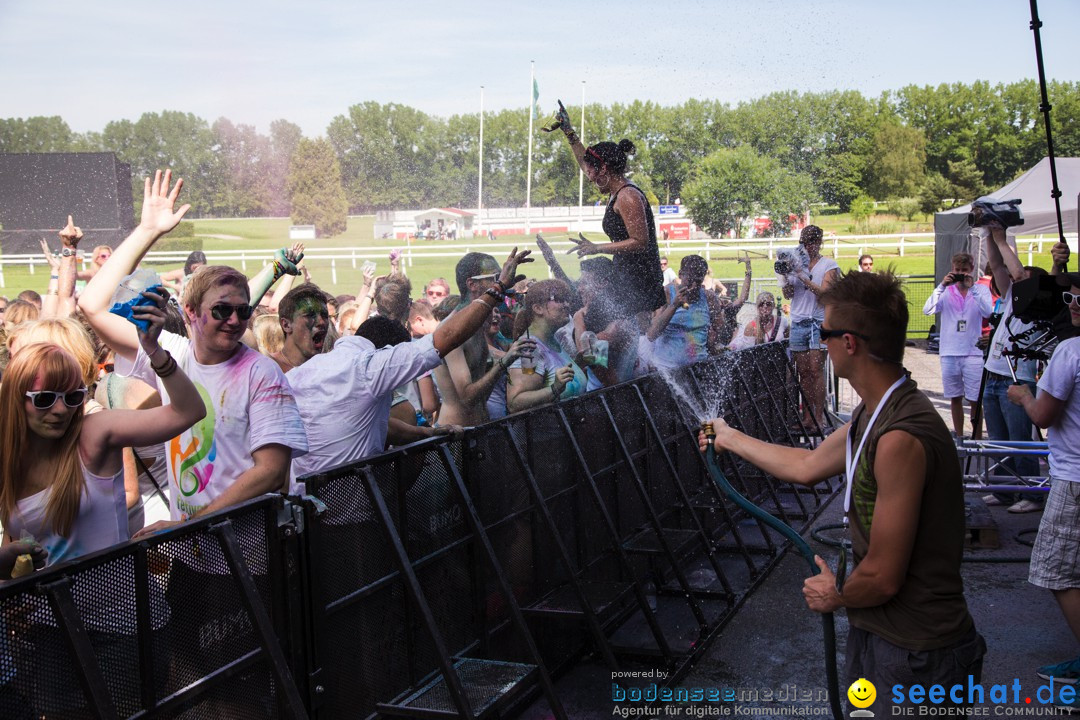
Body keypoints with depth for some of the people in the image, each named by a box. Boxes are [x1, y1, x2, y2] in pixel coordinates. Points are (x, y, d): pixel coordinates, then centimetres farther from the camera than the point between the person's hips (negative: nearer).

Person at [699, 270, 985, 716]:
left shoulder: (901, 437, -29)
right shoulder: (875, 415, 2)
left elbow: (883, 577, -25)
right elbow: (807, 466, 18)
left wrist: (836, 596, -4)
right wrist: (730, 438, 28)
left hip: (915, 655, -9)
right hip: (878, 631, 9)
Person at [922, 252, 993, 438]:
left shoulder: (981, 290, 3)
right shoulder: (946, 291, 5)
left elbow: (987, 312, -15)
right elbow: (927, 310, -9)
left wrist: (972, 287, -18)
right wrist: (942, 286, -17)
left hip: (973, 352, -2)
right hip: (949, 353, 2)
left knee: (975, 399, -2)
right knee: (955, 398, 11)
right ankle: (958, 436, 22)